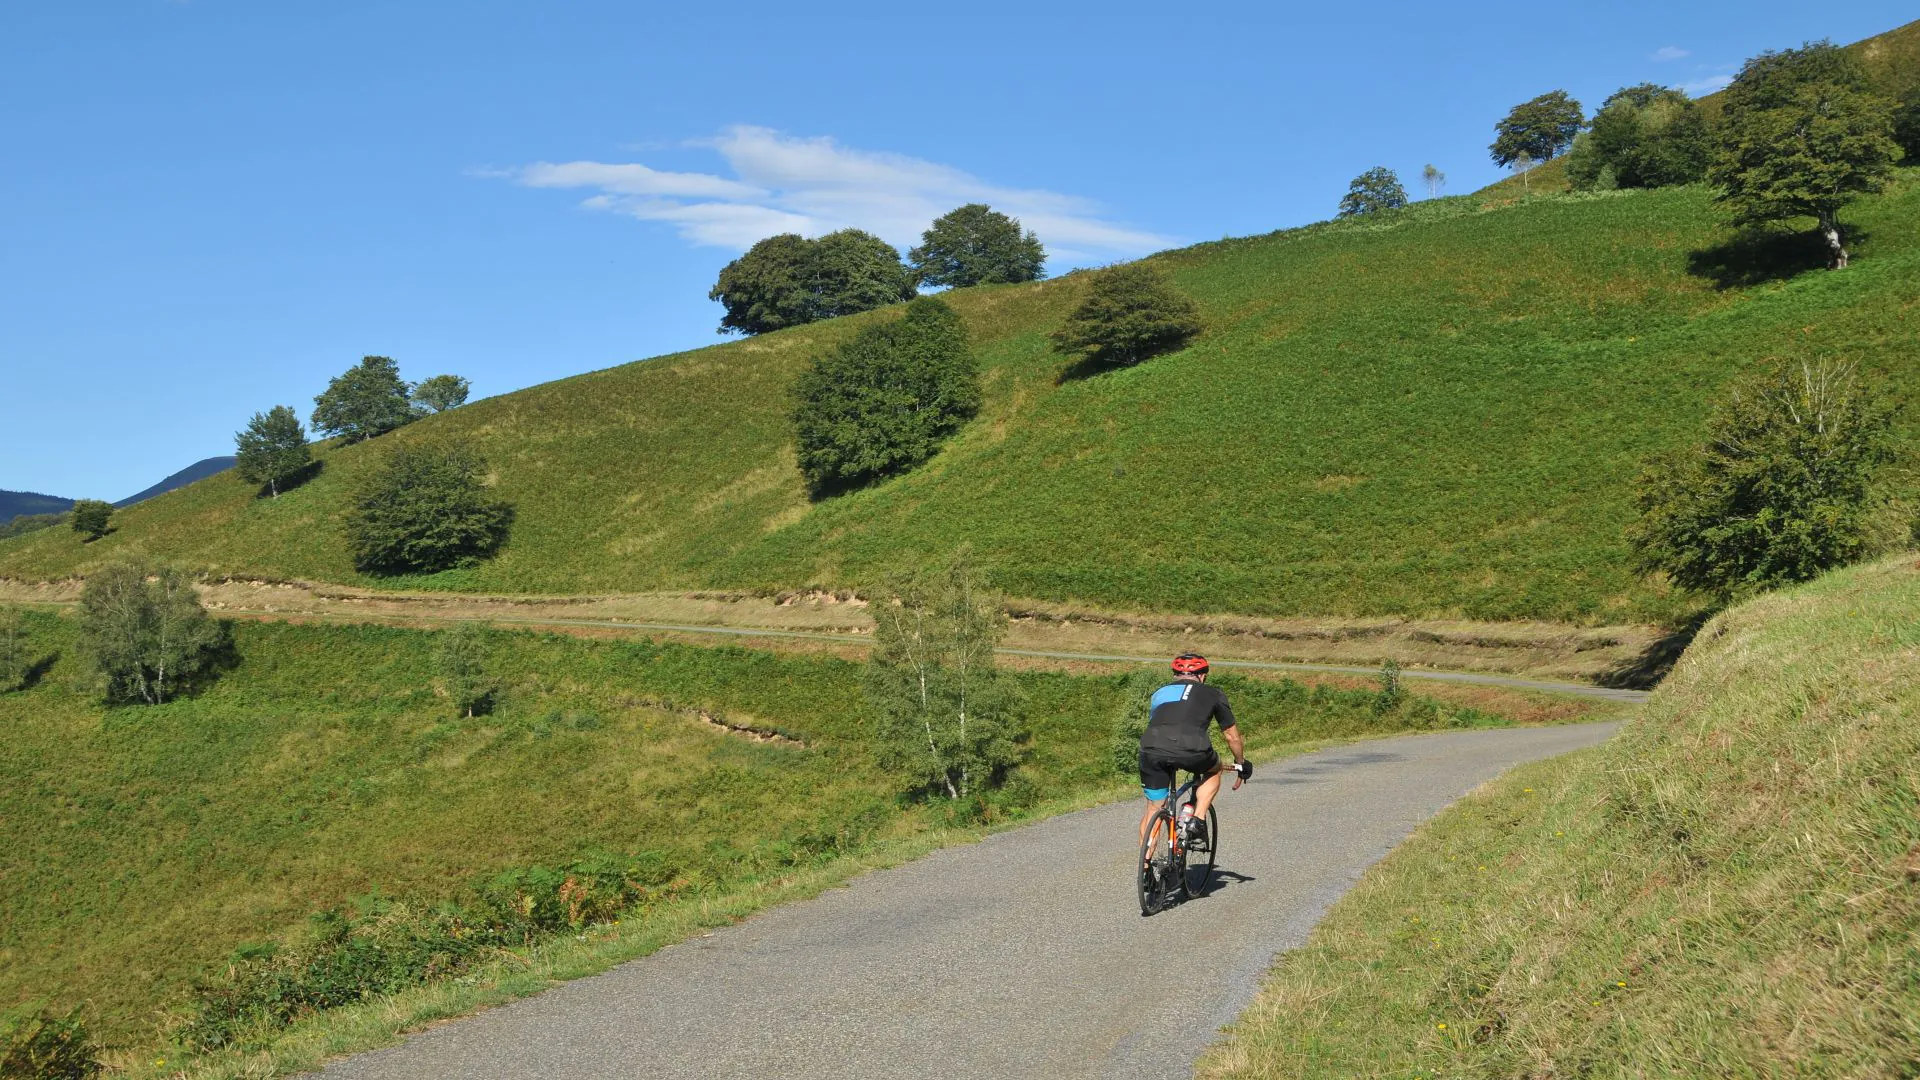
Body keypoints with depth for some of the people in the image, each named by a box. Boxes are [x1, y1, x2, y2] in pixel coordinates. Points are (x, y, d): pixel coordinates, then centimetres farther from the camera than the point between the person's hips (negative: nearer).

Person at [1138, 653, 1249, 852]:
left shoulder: (1159, 692, 32)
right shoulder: (1212, 694, 25)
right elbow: (1232, 737, 33)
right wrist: (1242, 765, 49)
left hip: (1152, 751, 2)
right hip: (1190, 751, -2)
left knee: (1153, 809, 19)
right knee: (1214, 770, 31)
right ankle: (1197, 822, 16)